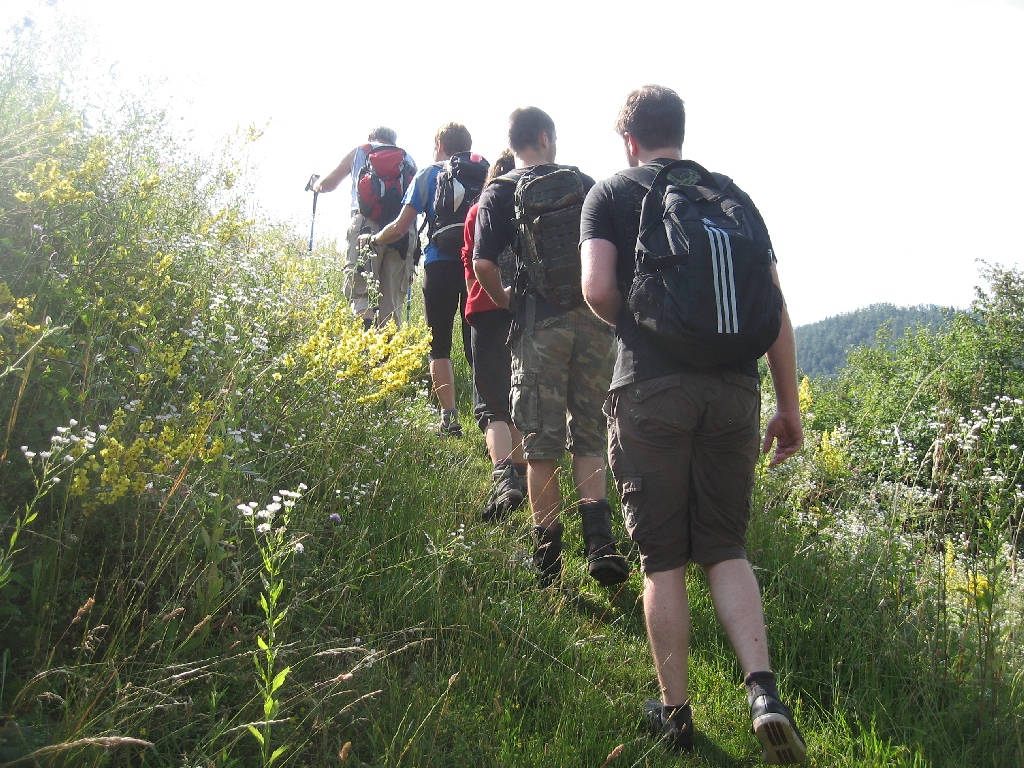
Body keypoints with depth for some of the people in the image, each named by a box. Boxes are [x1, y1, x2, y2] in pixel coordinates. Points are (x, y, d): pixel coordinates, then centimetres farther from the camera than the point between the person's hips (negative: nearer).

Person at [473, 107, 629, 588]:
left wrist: (503, 298, 9)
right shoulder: (585, 183, 11)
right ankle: (599, 541, -6)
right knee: (588, 438, 11)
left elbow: (483, 263, -9)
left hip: (539, 321, -2)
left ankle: (548, 563, 7)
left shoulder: (499, 193, 3)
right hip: (593, 318, 3)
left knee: (541, 446, 3)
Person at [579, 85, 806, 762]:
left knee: (663, 557, 7)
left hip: (651, 389, -3)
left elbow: (598, 288, -10)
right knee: (725, 546, 13)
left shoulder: (611, 194, 6)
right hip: (734, 387, 3)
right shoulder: (732, 196, 14)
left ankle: (676, 713, 14)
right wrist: (790, 407, 14)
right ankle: (764, 690, -5)